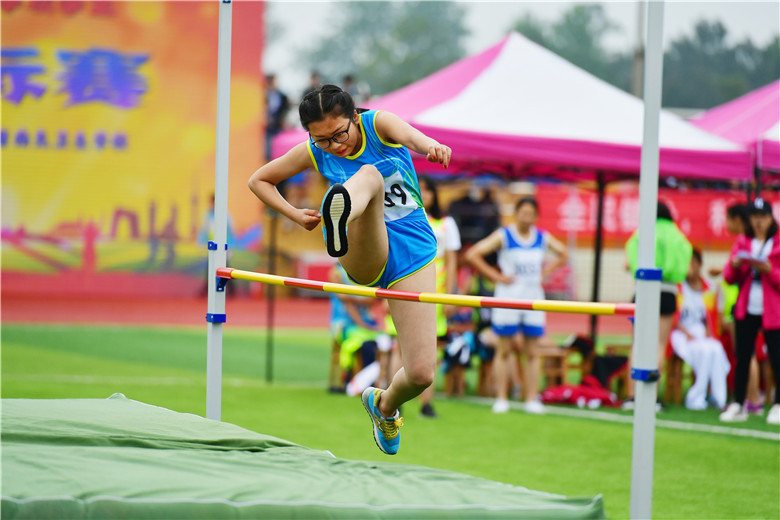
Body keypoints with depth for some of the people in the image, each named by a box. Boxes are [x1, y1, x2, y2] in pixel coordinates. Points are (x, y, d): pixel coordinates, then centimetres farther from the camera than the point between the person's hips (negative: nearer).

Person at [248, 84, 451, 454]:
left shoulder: (378, 124, -7)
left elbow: (409, 134, -33)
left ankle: (385, 404, 29)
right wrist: (295, 215, -1)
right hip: (366, 255, 0)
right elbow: (259, 180, 15)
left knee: (421, 374, -9)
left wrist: (431, 146, -56)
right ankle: (339, 220, -70)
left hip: (412, 252, 0)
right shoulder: (314, 153, 0)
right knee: (369, 174, -31)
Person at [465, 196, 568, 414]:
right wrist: (496, 276, -10)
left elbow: (563, 255, 24)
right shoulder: (503, 236, -5)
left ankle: (532, 399, 5)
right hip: (508, 297, -3)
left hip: (534, 298, 3)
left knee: (531, 352, 3)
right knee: (504, 350, 0)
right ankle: (501, 399, 4)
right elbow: (472, 255, -8)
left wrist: (546, 271, 9)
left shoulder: (543, 238, 7)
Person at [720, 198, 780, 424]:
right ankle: (738, 405, 8)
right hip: (746, 310, 3)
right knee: (742, 357, 2)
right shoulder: (742, 243, 11)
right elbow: (729, 278, 10)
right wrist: (734, 265, -11)